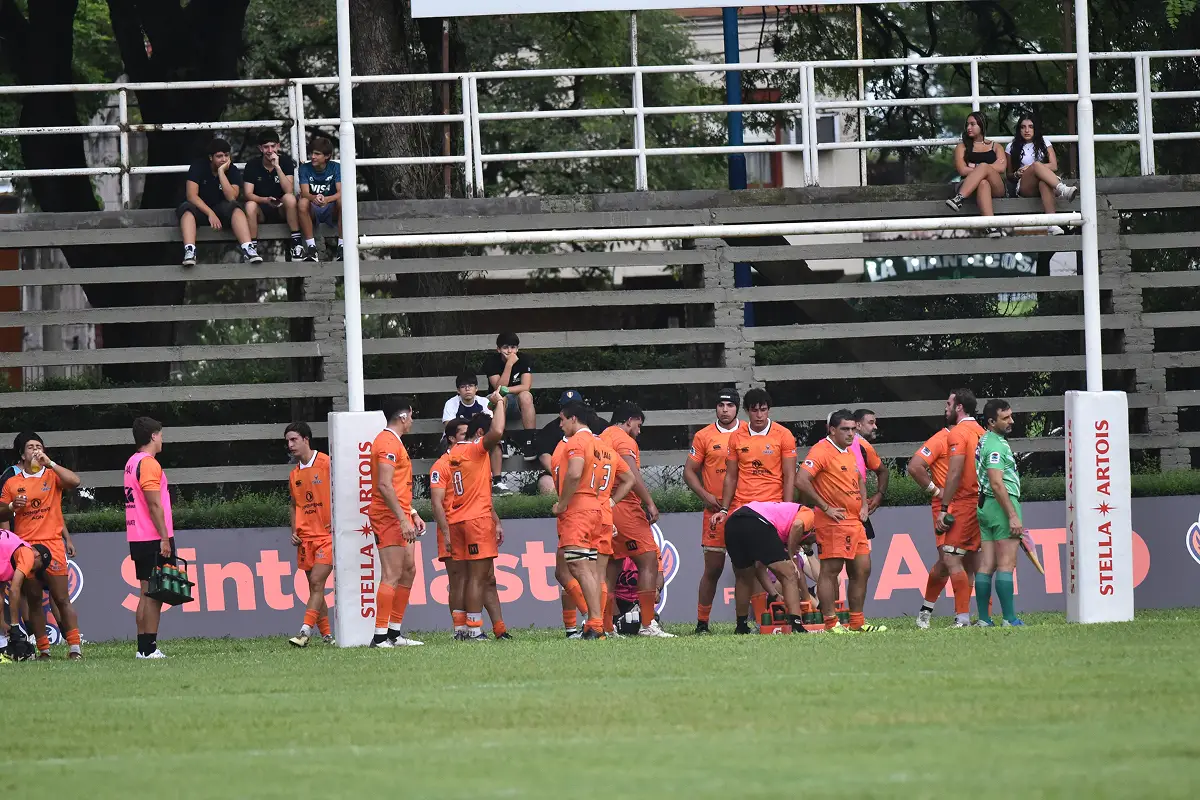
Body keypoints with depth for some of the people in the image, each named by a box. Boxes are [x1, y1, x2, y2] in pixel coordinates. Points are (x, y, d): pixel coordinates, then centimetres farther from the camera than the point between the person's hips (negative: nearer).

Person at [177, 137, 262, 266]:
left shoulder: (233, 171, -4)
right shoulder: (198, 167, -8)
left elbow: (231, 198, -18)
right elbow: (191, 195, -18)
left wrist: (221, 172, -22)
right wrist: (210, 214, -28)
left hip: (221, 210, 1)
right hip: (200, 210, -1)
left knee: (235, 208, -30)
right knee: (187, 208, -34)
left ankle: (247, 248, -48)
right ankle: (189, 250, -54)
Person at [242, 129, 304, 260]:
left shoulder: (286, 161, -4)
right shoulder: (252, 166, -3)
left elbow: (289, 191, -16)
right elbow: (248, 194, -11)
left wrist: (277, 167, -24)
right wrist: (266, 200, -31)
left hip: (281, 210, 0)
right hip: (262, 211, 0)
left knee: (289, 198, -32)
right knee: (250, 205, -33)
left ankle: (296, 242, -27)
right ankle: (252, 247, -29)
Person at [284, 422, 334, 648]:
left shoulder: (327, 464, -6)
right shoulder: (294, 474, 13)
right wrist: (294, 531, 10)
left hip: (327, 535, -7)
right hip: (306, 537, 7)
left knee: (317, 582, -15)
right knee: (315, 586, 6)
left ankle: (305, 632, -22)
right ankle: (326, 634, 11)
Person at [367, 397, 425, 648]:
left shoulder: (394, 442, 21)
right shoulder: (388, 443, -13)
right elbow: (384, 485, -22)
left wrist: (413, 514, 23)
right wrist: (403, 519, -23)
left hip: (398, 517, 11)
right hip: (388, 517, -11)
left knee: (408, 572, 13)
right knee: (392, 575, -13)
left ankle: (394, 633, 16)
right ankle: (380, 637, -16)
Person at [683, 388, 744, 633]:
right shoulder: (704, 436, 5)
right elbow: (689, 472, 8)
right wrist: (706, 496, -7)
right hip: (716, 510, -1)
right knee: (713, 568, -2)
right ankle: (702, 622, 5)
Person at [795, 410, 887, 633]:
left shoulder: (849, 453, 17)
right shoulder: (821, 451, -11)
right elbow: (801, 481, -21)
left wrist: (864, 505, 16)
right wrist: (825, 508, -17)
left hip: (855, 522, 9)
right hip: (833, 522, -9)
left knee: (862, 570, 9)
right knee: (831, 570, -7)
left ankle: (857, 622, 16)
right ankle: (830, 623, -6)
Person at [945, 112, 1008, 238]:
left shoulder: (995, 146, 22)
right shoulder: (962, 147, 20)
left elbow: (1001, 168, 2)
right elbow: (962, 170, 1)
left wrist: (974, 166, -3)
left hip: (996, 188, 1)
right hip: (972, 187, -1)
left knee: (983, 167, -34)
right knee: (983, 183, -40)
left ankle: (959, 199, -53)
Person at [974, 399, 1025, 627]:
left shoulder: (984, 441, 18)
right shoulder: (996, 445, -13)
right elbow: (997, 483, -21)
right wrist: (1013, 516, -22)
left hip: (985, 506, 9)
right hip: (1002, 506, -9)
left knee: (986, 565, 6)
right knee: (1006, 564, -10)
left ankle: (983, 619, 4)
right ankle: (1009, 619, -12)